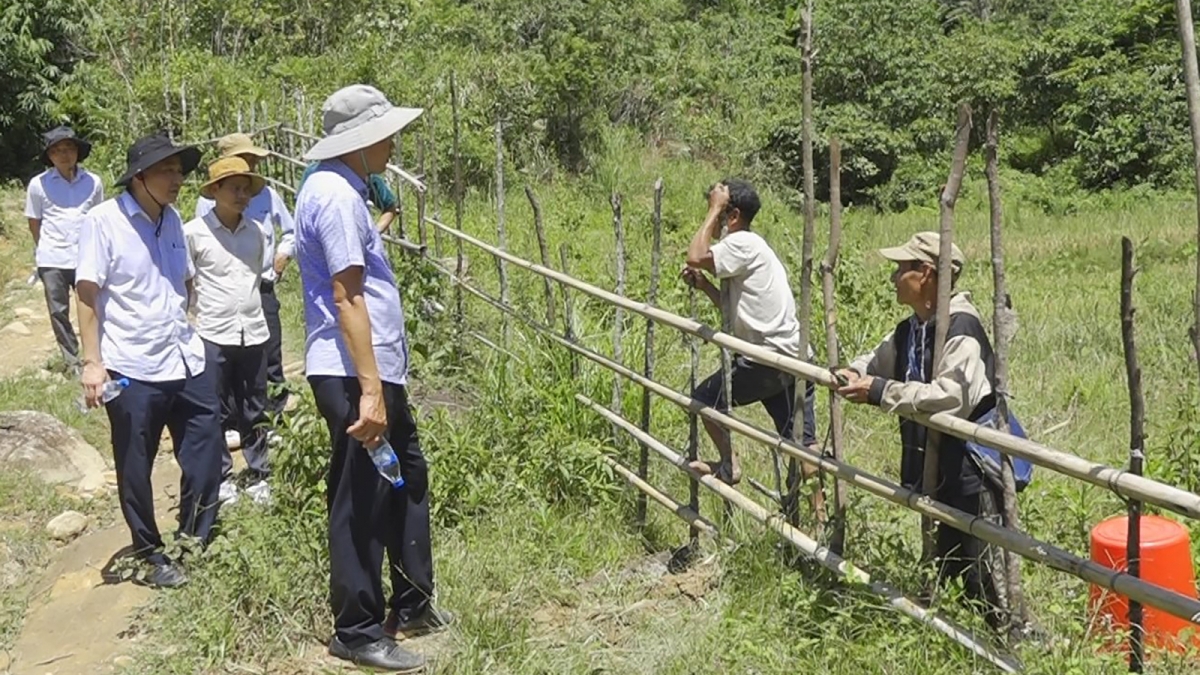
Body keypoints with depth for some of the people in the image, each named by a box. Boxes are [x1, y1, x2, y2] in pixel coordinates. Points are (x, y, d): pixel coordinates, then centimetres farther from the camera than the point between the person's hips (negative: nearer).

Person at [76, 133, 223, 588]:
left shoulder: (171, 219, 9)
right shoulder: (104, 221, -9)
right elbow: (87, 295, -10)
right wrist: (92, 362, -15)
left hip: (188, 362, 6)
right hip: (133, 371, -6)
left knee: (205, 459, 9)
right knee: (135, 472, 8)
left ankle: (196, 543, 27)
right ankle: (152, 555, 24)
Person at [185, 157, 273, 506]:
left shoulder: (258, 232, 5)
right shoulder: (194, 232, -8)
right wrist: (204, 311, 5)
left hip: (254, 334, 4)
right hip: (213, 336, -3)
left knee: (255, 413, 11)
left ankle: (258, 477, 21)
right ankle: (222, 478, 19)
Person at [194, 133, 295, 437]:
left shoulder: (268, 194, 5)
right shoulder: (209, 201, -3)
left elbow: (290, 231, 19)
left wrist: (283, 253, 3)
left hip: (262, 290, 3)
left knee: (270, 357, 6)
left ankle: (273, 420, 18)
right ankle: (226, 426, 15)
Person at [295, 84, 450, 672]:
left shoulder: (339, 189, 14)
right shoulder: (336, 197, -18)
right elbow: (347, 298, -24)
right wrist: (369, 390, -25)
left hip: (378, 368, 11)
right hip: (354, 375, -11)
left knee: (407, 479, 20)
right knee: (361, 503, 0)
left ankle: (413, 605, 32)